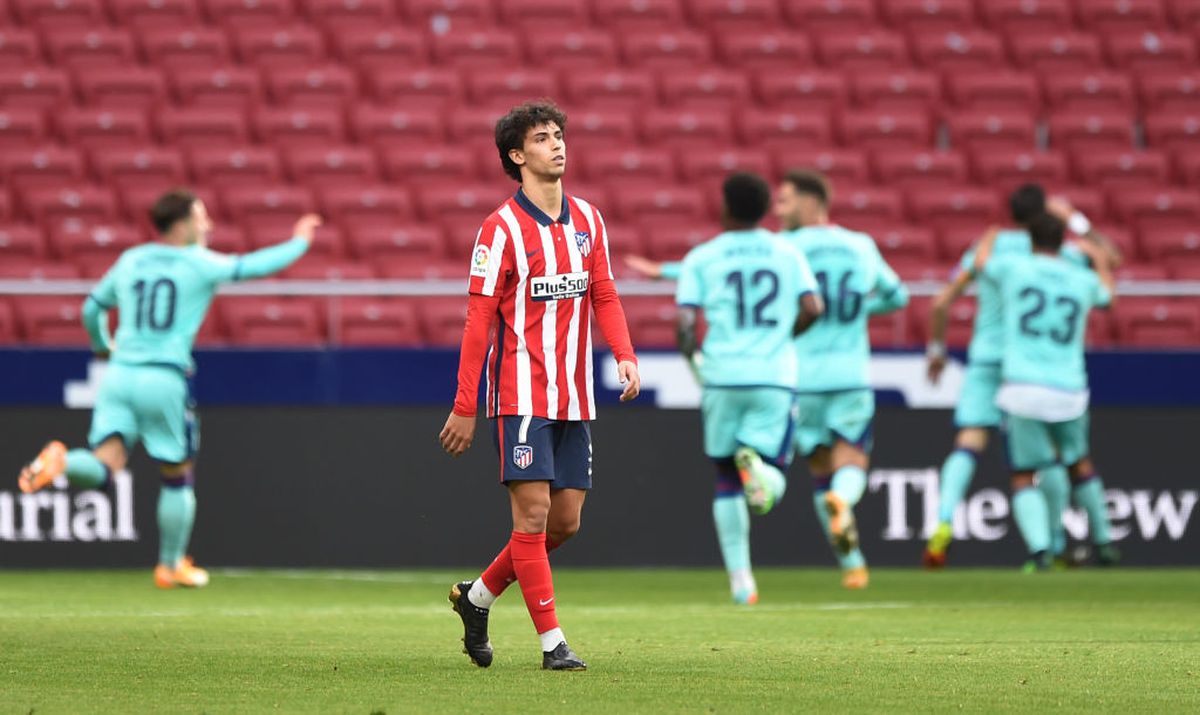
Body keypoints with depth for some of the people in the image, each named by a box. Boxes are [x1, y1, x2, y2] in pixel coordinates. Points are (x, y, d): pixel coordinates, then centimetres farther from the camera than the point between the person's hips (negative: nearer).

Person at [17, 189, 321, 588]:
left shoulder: (130, 261, 14)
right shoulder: (199, 264, 0)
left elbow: (92, 308, 25)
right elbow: (257, 266, 7)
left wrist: (102, 347, 45)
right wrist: (299, 242, 25)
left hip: (119, 374, 4)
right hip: (164, 377, -4)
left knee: (103, 468, -5)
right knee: (177, 476, 14)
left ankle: (61, 463, -37)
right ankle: (171, 565, 21)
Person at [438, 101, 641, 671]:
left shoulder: (588, 220, 10)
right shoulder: (502, 228, -8)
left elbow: (604, 296, 13)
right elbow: (478, 319, -8)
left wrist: (625, 356, -6)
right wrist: (464, 407, -10)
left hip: (574, 398, 6)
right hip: (521, 395, -6)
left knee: (565, 521, 6)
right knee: (533, 512, -10)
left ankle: (477, 597, 25)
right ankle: (552, 642, -6)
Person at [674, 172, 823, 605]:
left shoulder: (700, 259, 3)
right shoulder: (788, 254, 8)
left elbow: (686, 320, -6)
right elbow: (811, 308, -2)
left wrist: (691, 355, 14)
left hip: (723, 377, 0)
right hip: (776, 378, 0)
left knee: (726, 480, 15)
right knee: (772, 482, 3)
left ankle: (740, 578, 11)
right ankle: (756, 462, -34)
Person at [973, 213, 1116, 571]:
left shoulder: (1014, 266, 2)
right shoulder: (1083, 281, 9)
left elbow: (981, 261, 25)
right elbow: (1108, 294, 35)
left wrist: (991, 237, 45)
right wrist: (1098, 258, 51)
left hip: (1021, 390, -2)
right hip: (1068, 393, 2)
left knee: (1023, 478, 6)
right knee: (1080, 463, 25)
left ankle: (1039, 548, -15)